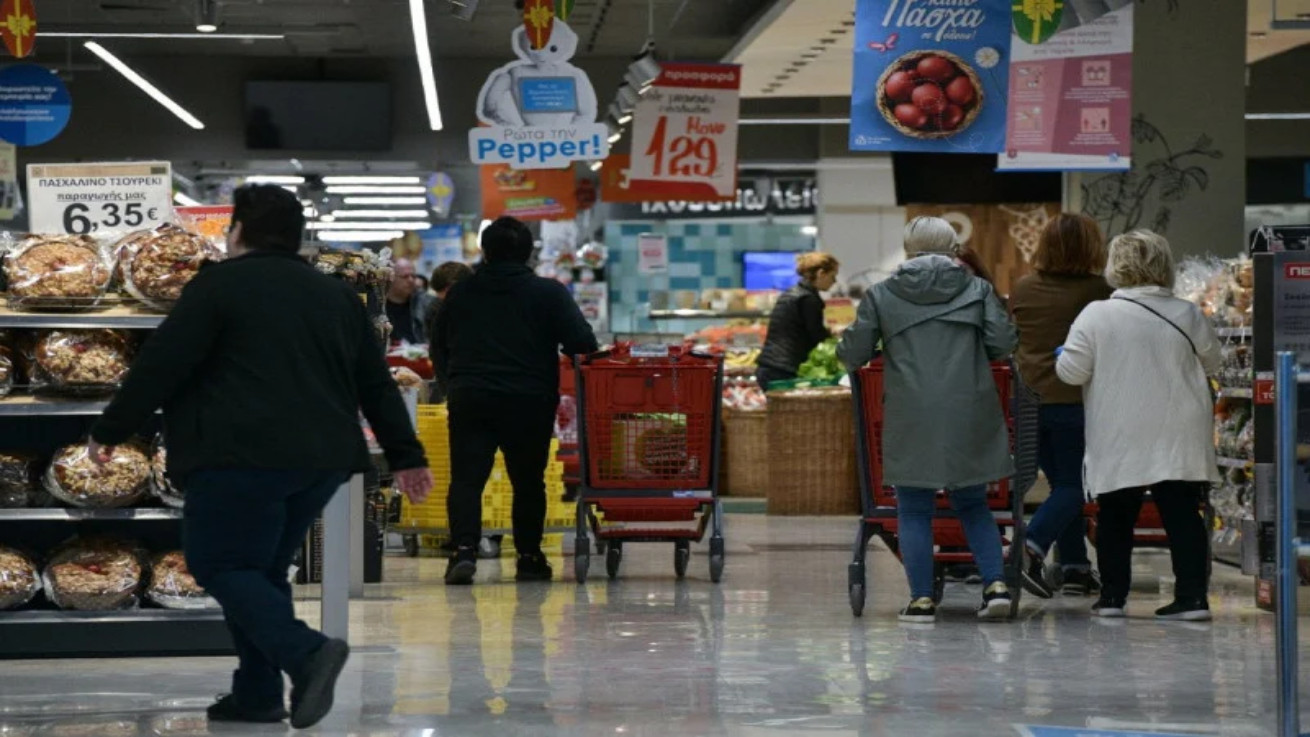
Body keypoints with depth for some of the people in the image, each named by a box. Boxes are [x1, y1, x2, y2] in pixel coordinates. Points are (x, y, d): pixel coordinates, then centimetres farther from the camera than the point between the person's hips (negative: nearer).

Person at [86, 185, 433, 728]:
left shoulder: (219, 285, -2)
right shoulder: (337, 296, 18)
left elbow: (159, 366, -5)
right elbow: (377, 384, 19)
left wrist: (110, 430, 4)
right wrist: (405, 455, 24)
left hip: (243, 458, -7)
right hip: (321, 459, 7)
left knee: (221, 566, -2)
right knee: (262, 570, 17)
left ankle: (305, 653, -22)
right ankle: (256, 694, 11)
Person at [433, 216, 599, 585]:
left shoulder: (459, 294, 10)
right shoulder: (549, 293, 0)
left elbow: (440, 348, 18)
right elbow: (582, 342, -8)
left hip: (469, 399, 1)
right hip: (530, 402, -1)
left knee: (466, 478, -2)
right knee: (528, 482, 13)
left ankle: (464, 548, -21)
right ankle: (529, 557, 18)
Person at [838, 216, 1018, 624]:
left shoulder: (881, 295, 4)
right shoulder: (977, 289, 7)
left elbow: (853, 355, 2)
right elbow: (1003, 343, 0)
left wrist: (846, 340, 25)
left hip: (911, 418, -2)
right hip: (969, 417, 2)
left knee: (914, 511, 7)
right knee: (973, 504, 16)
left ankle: (922, 599, 4)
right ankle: (996, 584, 3)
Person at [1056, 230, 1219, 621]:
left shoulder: (1096, 315, -9)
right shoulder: (1188, 315, -2)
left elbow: (1070, 372, -9)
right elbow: (1212, 364, 12)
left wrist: (1063, 357, 14)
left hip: (1118, 440, -1)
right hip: (1179, 438, 1)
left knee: (1115, 517, 10)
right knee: (1183, 515, 5)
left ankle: (1113, 595, 13)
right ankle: (1193, 596, 1)